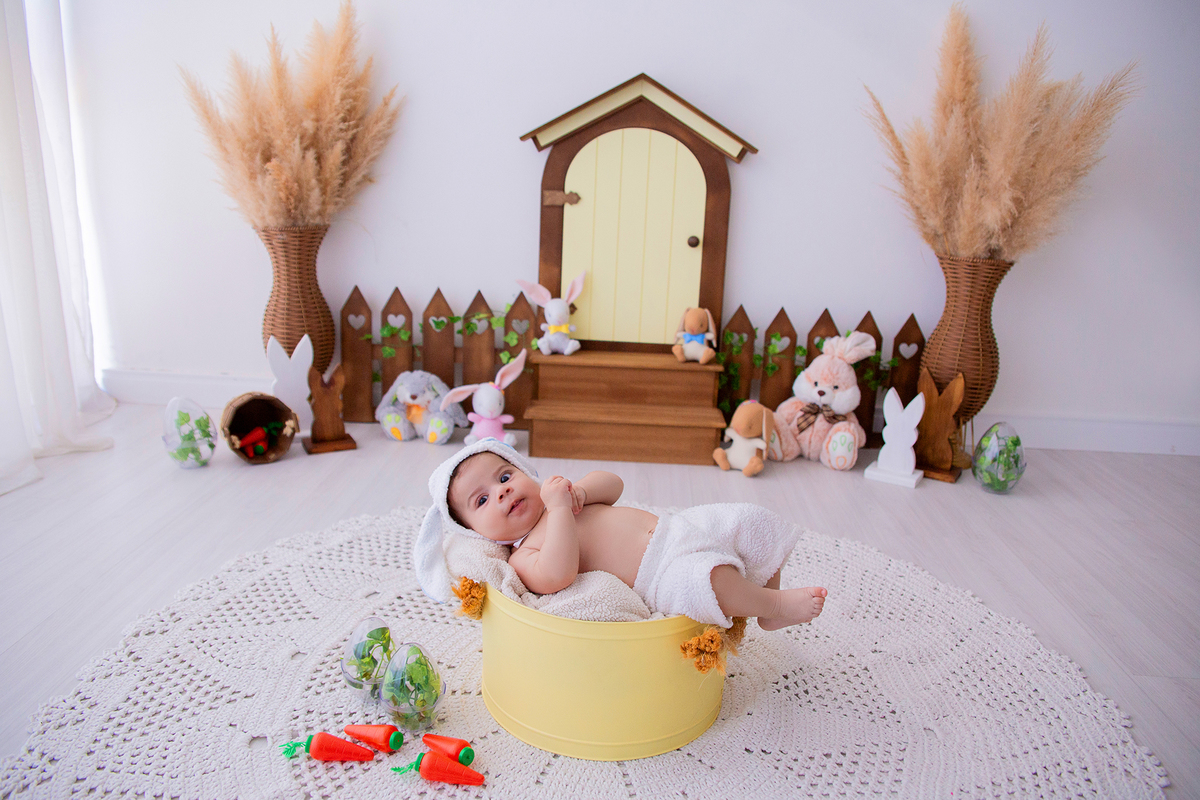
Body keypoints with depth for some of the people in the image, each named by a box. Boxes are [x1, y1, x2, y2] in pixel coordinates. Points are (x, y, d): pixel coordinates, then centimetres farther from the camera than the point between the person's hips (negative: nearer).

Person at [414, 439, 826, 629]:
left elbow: (613, 483, 13)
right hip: (665, 576, -8)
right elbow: (559, 575, -30)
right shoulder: (523, 559, -8)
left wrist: (580, 489, -8)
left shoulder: (555, 496, 14)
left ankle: (770, 611, 24)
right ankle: (776, 602, -5)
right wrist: (560, 509, -27)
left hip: (675, 527, 8)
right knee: (711, 579, -36)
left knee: (745, 522, 7)